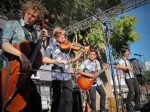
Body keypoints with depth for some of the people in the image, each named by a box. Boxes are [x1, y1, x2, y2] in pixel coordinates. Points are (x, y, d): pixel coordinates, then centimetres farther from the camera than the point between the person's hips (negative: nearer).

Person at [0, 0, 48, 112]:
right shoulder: (13, 24, -3)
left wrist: (42, 41, 1)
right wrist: (21, 54, -35)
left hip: (24, 71, 5)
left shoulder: (34, 32, 12)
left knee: (35, 99, 4)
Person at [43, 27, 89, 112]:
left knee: (69, 100, 7)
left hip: (67, 77, 3)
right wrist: (58, 61, -20)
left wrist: (82, 52, 1)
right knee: (57, 100, 6)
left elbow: (72, 60, 12)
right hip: (57, 77, -3)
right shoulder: (51, 47, 2)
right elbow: (45, 60, -9)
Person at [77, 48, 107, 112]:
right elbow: (79, 71, -16)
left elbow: (99, 72, 12)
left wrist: (99, 71, -12)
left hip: (97, 82, 6)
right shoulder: (85, 62, -9)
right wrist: (87, 74, -23)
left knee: (103, 94, 8)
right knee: (93, 98, -6)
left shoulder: (97, 62, 9)